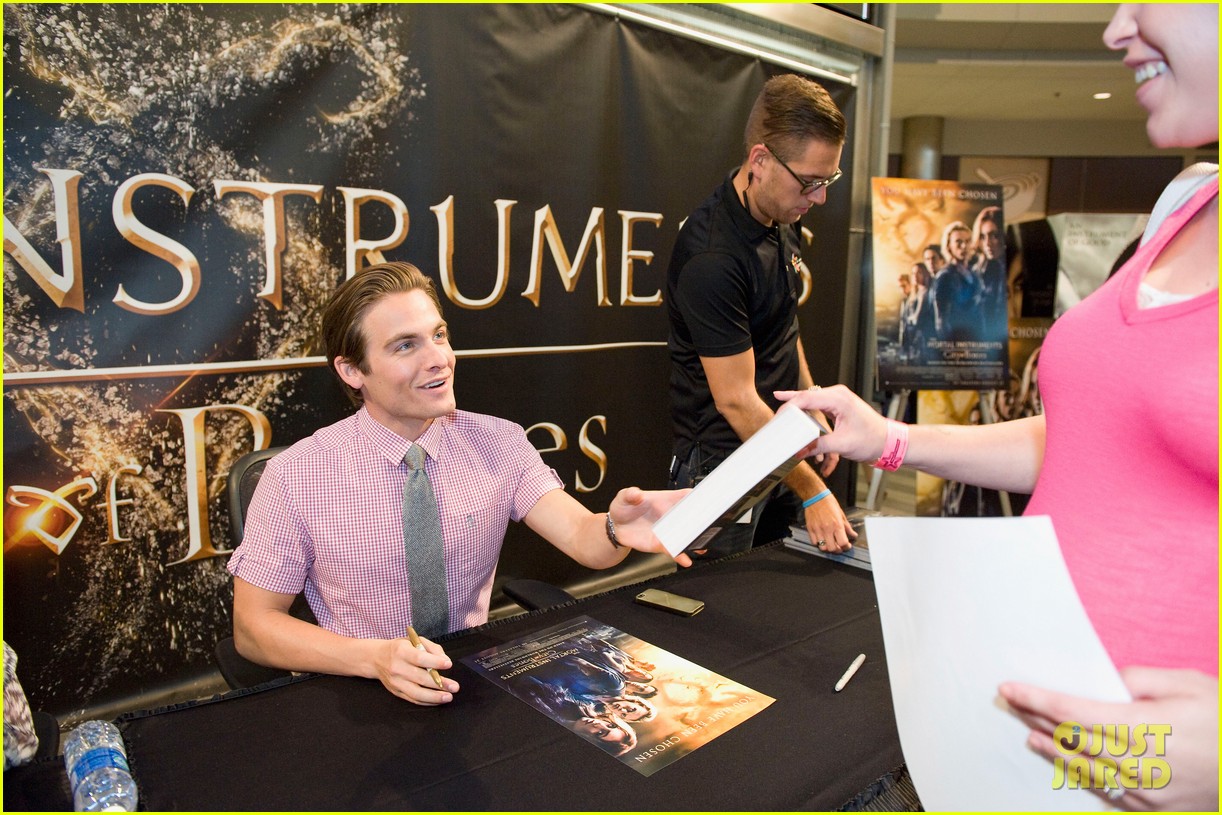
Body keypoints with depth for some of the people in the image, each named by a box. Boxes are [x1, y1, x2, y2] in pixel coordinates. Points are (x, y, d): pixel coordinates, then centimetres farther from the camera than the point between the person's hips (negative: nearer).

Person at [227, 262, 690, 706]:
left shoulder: (499, 443, -3)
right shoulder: (294, 478, -10)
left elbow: (584, 541, -13)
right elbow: (253, 627, -7)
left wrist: (617, 528, -37)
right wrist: (376, 658, -23)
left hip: (478, 681, 1)